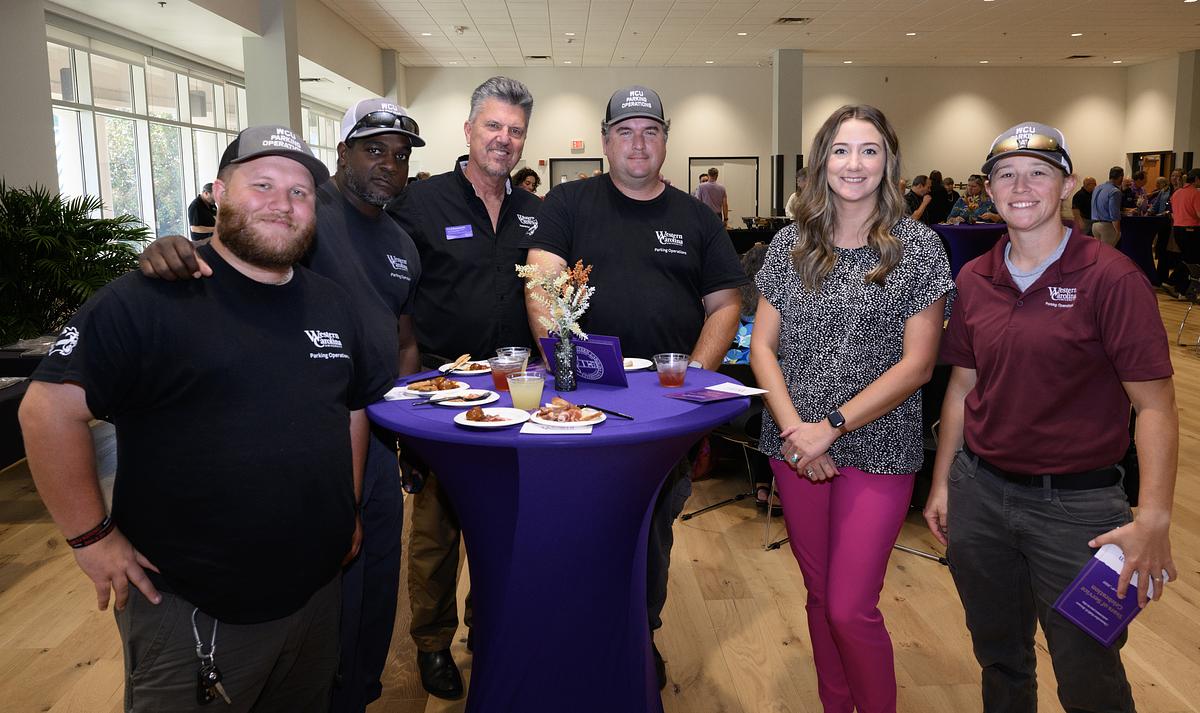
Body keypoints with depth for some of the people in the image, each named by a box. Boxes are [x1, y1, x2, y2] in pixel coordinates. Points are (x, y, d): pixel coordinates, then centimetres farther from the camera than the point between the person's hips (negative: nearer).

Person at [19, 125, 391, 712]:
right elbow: (49, 407, -16)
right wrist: (91, 537, -14)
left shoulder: (333, 304, 6)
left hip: (317, 591, 6)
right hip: (188, 612, -6)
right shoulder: (148, 299, -15)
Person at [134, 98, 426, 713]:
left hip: (378, 436, 8)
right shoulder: (311, 210, -10)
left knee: (376, 584, 20)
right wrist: (176, 248, -46)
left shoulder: (403, 245, 12)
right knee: (333, 595, 4)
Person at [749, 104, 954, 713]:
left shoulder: (917, 246, -4)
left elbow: (916, 365, -9)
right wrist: (793, 426, -12)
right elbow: (762, 346, 3)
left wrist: (832, 425, -16)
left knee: (850, 611, -3)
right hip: (796, 449, 3)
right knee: (819, 595, 16)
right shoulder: (791, 244, 4)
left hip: (877, 450, -3)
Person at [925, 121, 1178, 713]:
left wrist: (1153, 518, -21)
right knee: (998, 659, 20)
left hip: (1076, 502, -4)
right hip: (978, 491, 4)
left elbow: (1154, 405, -13)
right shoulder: (973, 280, 3)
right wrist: (941, 484, 10)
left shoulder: (1110, 277, -11)